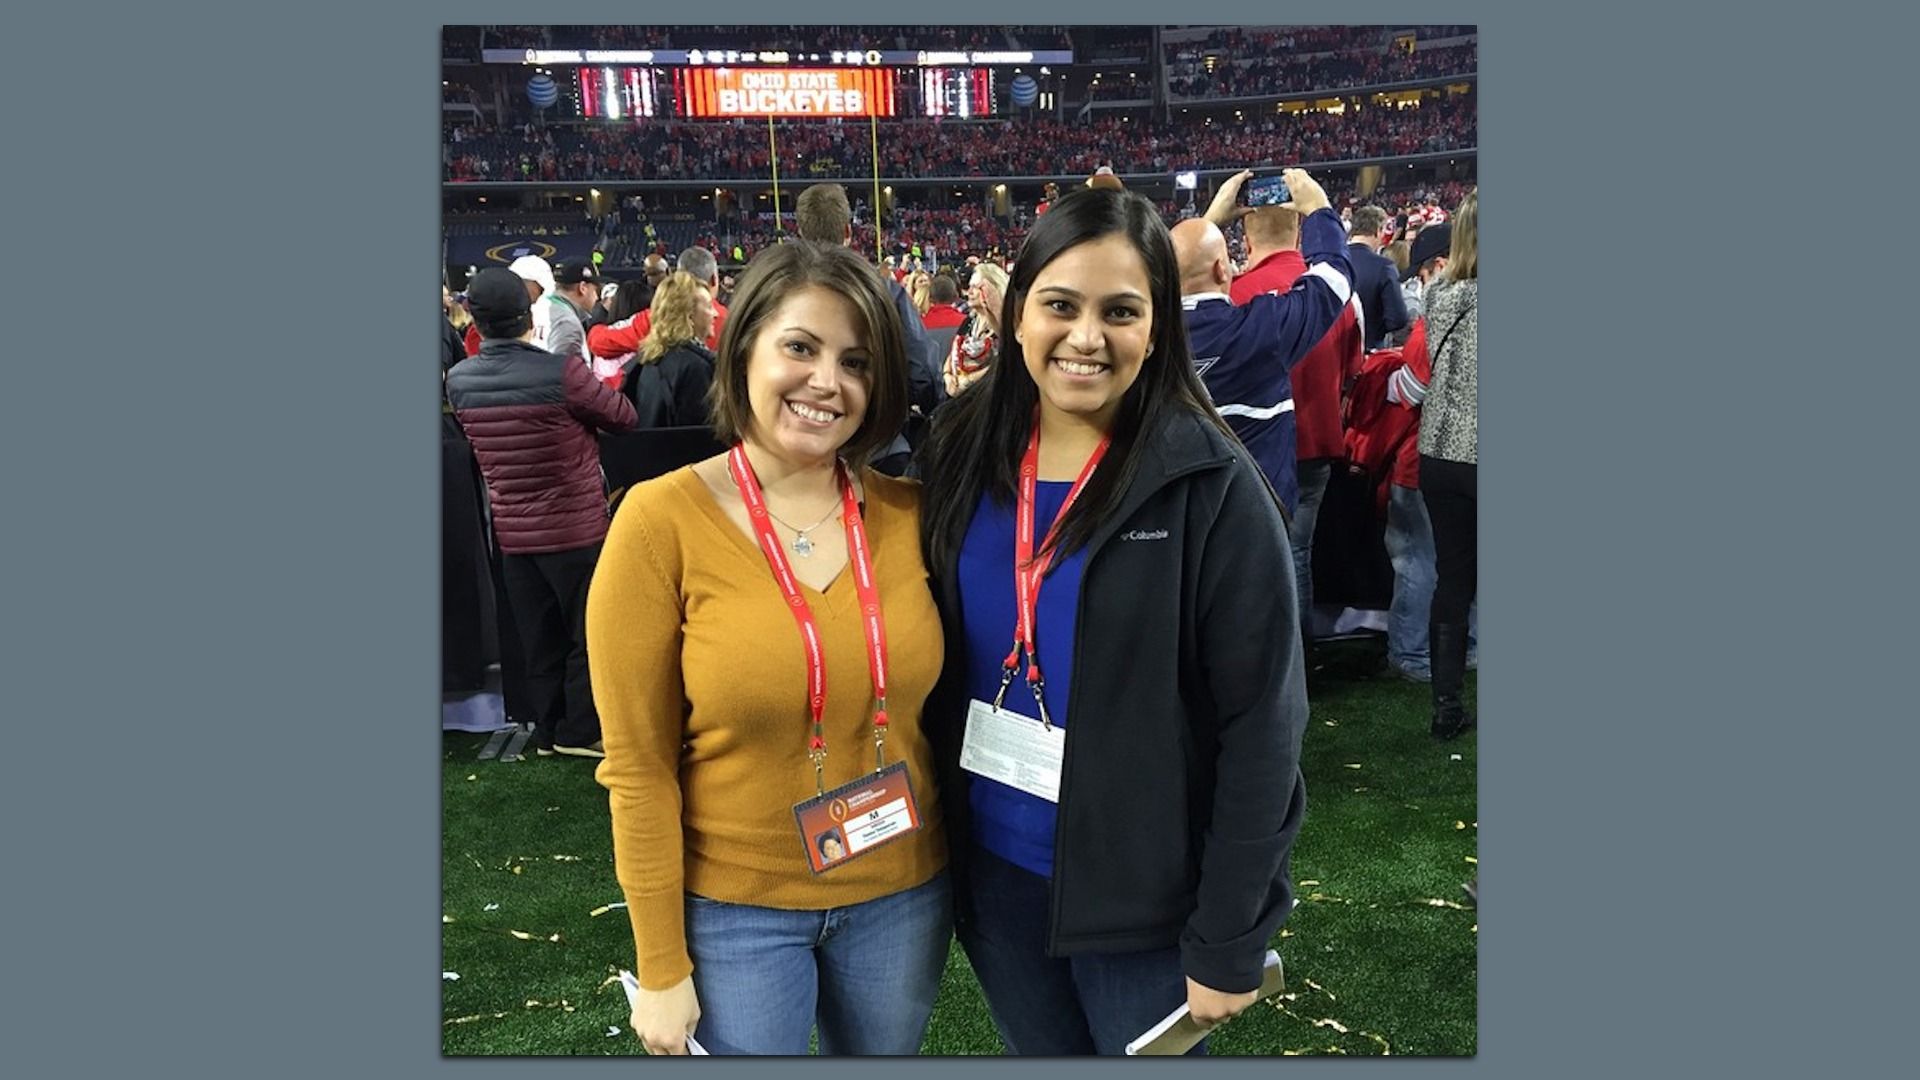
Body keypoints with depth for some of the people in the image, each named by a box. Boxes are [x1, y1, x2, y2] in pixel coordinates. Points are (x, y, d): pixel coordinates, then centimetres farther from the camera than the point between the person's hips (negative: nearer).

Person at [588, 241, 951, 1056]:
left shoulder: (910, 514, -6)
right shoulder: (662, 521, -15)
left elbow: (937, 704, 6)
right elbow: (639, 766, -11)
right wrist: (662, 966, -8)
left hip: (902, 894, 4)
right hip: (734, 909, -3)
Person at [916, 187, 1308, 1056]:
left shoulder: (1209, 485, -15)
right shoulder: (961, 453, -3)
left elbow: (1261, 728, -14)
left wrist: (1227, 941, -13)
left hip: (1144, 890, -4)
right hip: (992, 868, 4)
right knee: (1037, 1049, 22)